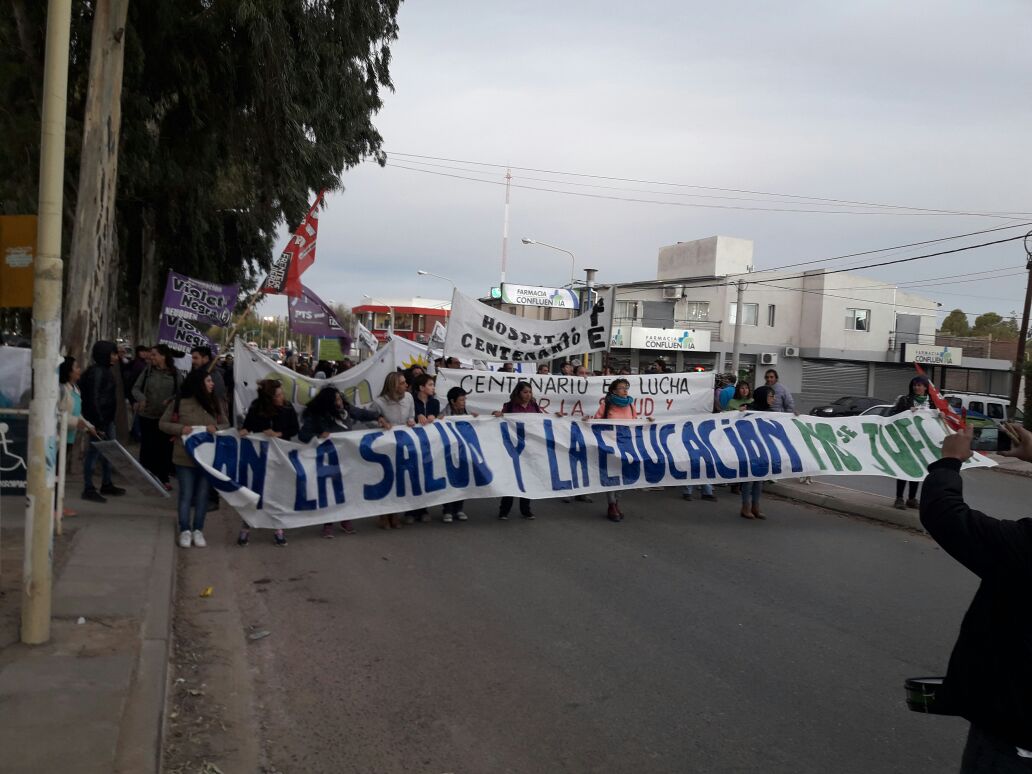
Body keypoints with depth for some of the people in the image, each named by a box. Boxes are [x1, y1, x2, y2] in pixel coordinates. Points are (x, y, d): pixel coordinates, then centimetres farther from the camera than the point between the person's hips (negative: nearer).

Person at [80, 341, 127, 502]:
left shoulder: (106, 370, 14)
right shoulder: (96, 372, -15)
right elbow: (93, 398, -20)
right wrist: (99, 424, -22)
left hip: (107, 418, 10)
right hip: (98, 419, -10)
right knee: (94, 452, -4)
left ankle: (106, 484, 29)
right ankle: (88, 489, 3)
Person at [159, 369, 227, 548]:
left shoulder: (213, 404, 5)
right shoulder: (180, 403, -5)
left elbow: (226, 425, 11)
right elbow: (162, 424, 1)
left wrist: (216, 428, -11)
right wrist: (180, 429, -16)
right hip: (185, 457, -3)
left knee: (202, 495, 8)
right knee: (186, 495, 4)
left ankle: (198, 530, 18)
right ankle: (185, 531, 14)